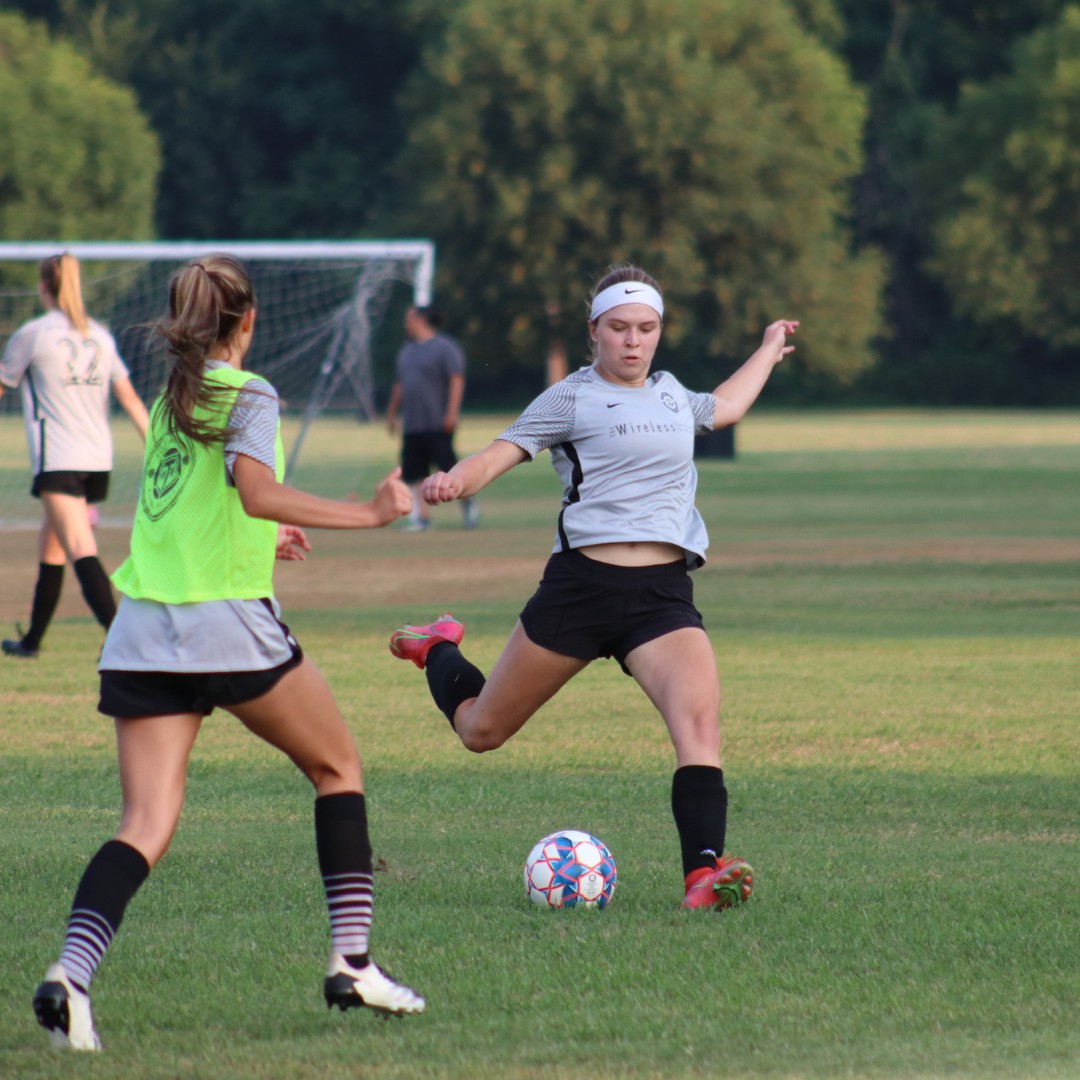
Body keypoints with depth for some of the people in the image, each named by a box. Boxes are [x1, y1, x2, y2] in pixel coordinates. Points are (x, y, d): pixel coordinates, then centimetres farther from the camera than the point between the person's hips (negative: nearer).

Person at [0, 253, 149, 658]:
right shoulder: (99, 336, 13)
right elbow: (130, 399, 9)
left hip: (58, 460, -7)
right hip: (99, 459, 7)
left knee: (82, 553, -18)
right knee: (51, 550, 21)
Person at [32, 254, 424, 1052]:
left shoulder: (168, 400, 17)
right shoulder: (246, 395, -4)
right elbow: (258, 492, -21)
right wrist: (371, 514, -18)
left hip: (143, 629, 6)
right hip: (228, 624, -6)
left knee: (146, 824, -1)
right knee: (338, 767, 15)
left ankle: (72, 971, -23)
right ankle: (352, 961, 10)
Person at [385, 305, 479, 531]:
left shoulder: (444, 347, -6)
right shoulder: (406, 351, 18)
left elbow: (457, 381, -12)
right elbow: (399, 385, 26)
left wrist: (452, 413, -20)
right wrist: (391, 413, 23)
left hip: (438, 425, -7)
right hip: (411, 425, 7)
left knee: (448, 465, -8)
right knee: (413, 472, 1)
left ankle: (468, 502, 12)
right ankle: (420, 516, 5)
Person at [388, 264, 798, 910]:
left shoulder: (671, 394, 19)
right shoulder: (573, 398, 1)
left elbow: (723, 407, 43)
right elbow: (500, 455, -9)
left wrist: (768, 351, 54)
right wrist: (454, 482, -30)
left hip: (664, 592, 3)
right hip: (581, 584, -3)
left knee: (700, 719, -24)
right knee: (481, 731, 10)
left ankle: (704, 875, -30)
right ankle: (439, 651, 44)